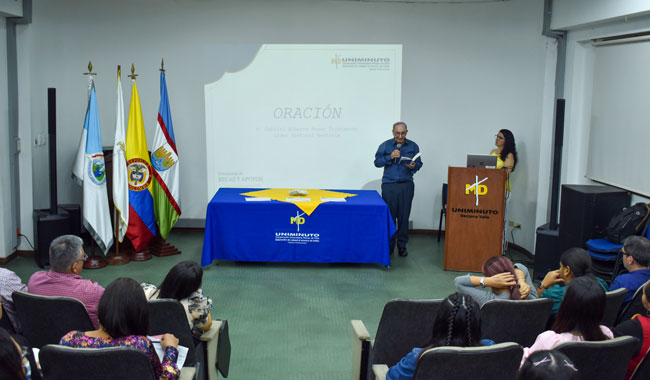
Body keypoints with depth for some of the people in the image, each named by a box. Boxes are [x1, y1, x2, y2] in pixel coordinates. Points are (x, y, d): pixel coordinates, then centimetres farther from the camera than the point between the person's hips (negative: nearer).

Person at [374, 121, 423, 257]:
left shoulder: (413, 146, 8)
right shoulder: (385, 145, 4)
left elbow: (419, 163, 11)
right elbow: (377, 162, -1)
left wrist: (414, 166, -12)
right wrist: (390, 157, -15)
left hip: (406, 185, 1)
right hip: (389, 184, -1)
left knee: (404, 216, 2)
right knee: (389, 216, 0)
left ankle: (402, 245, 12)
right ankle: (389, 245, 9)